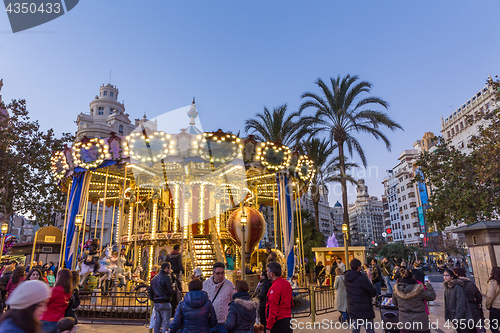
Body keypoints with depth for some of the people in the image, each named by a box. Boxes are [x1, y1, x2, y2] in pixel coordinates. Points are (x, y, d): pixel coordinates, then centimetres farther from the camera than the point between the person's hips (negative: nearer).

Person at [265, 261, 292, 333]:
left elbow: (273, 309, -20)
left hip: (278, 321, -9)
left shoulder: (275, 287, -19)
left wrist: (269, 326, -15)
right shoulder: (287, 283, 8)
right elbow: (291, 302, 17)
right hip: (288, 319, 9)